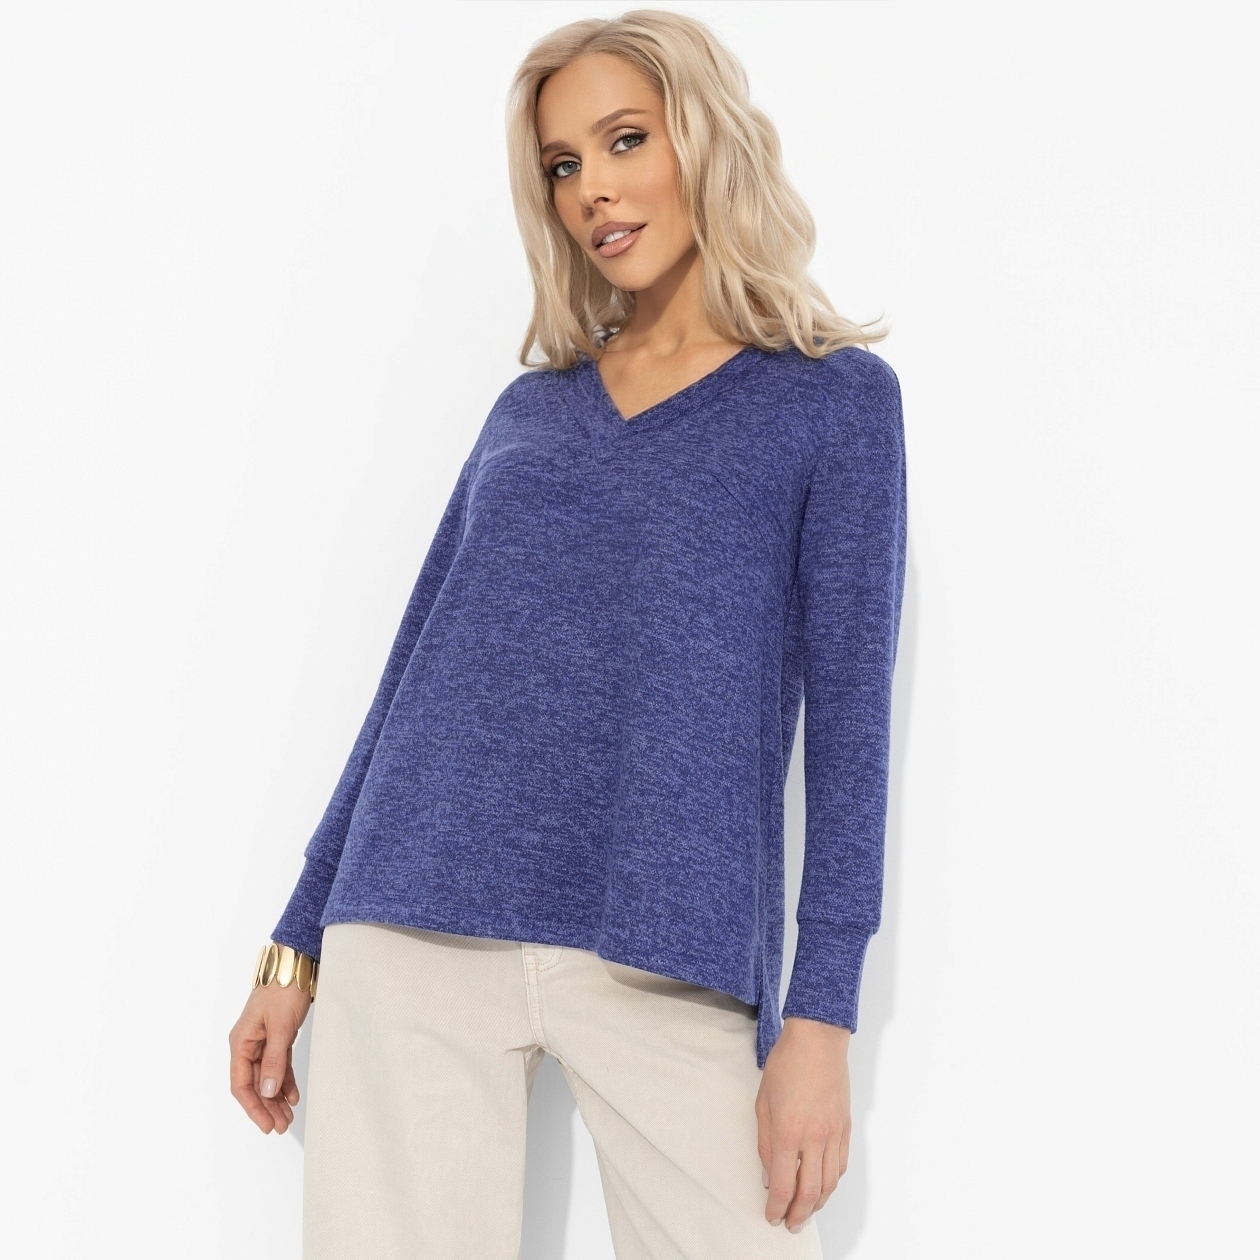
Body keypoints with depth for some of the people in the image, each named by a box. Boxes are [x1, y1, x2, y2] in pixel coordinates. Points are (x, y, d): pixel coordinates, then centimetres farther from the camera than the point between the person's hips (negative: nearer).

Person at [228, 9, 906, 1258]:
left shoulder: (833, 396, 6)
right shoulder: (530, 407, 16)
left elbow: (847, 710, -1)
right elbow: (419, 670, 16)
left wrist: (819, 1016, -8)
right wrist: (296, 943, 14)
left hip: (666, 955, -3)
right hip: (420, 924, 3)